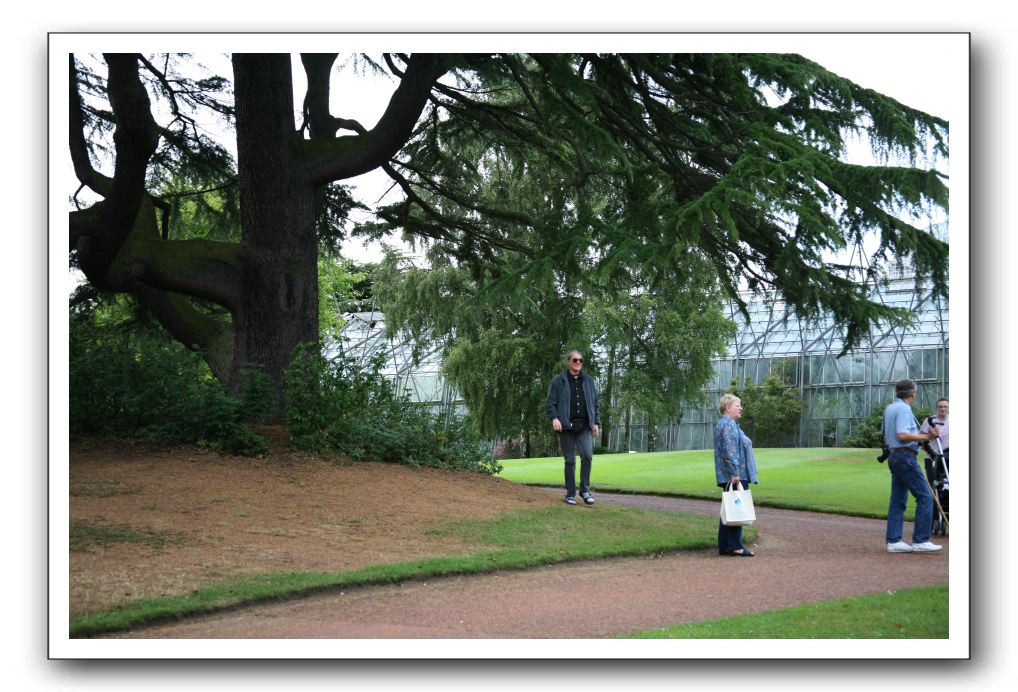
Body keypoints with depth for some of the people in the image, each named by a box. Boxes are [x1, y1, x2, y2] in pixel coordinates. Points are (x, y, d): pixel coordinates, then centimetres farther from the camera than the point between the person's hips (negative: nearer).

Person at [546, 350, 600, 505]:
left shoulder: (588, 381, 14)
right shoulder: (558, 381, 3)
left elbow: (595, 404, 17)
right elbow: (550, 404, 1)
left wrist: (596, 423, 8)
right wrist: (554, 418, -16)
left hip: (584, 427, 2)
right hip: (566, 427, -2)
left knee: (587, 456, -14)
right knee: (570, 461, 1)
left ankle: (585, 490, -1)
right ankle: (570, 494, 10)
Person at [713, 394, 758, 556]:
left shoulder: (730, 424, 22)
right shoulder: (727, 424, -12)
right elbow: (729, 451, -21)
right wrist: (735, 473, -23)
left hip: (731, 477, 11)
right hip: (736, 476, -11)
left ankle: (724, 546, 12)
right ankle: (734, 545, -6)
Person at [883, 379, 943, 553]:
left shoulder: (889, 408, 16)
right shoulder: (904, 409, -13)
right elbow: (902, 435, -23)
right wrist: (925, 436, -19)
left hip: (894, 456, 10)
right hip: (905, 456, -10)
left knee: (898, 500, 8)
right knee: (925, 496, -8)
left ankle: (893, 541, 5)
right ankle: (920, 540, -11)